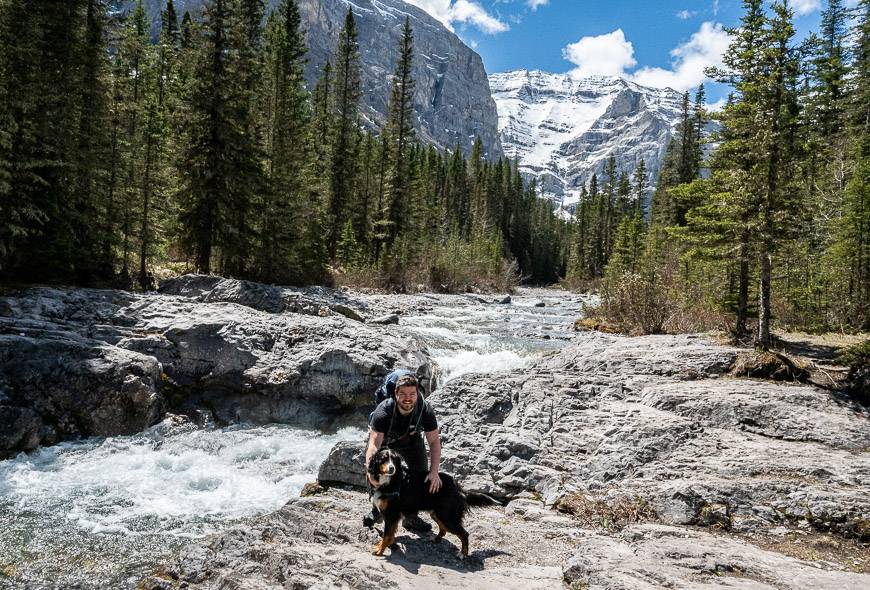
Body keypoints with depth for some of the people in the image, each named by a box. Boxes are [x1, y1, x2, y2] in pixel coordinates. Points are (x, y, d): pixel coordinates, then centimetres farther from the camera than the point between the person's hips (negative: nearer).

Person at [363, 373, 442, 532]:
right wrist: (370, 469, -66)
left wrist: (434, 472, -40)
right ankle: (377, 510, 11)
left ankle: (411, 516, 14)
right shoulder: (383, 411, -41)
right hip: (384, 439, -2)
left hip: (411, 439, 2)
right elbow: (374, 443, -49)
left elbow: (434, 441, -29)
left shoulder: (425, 409, -34)